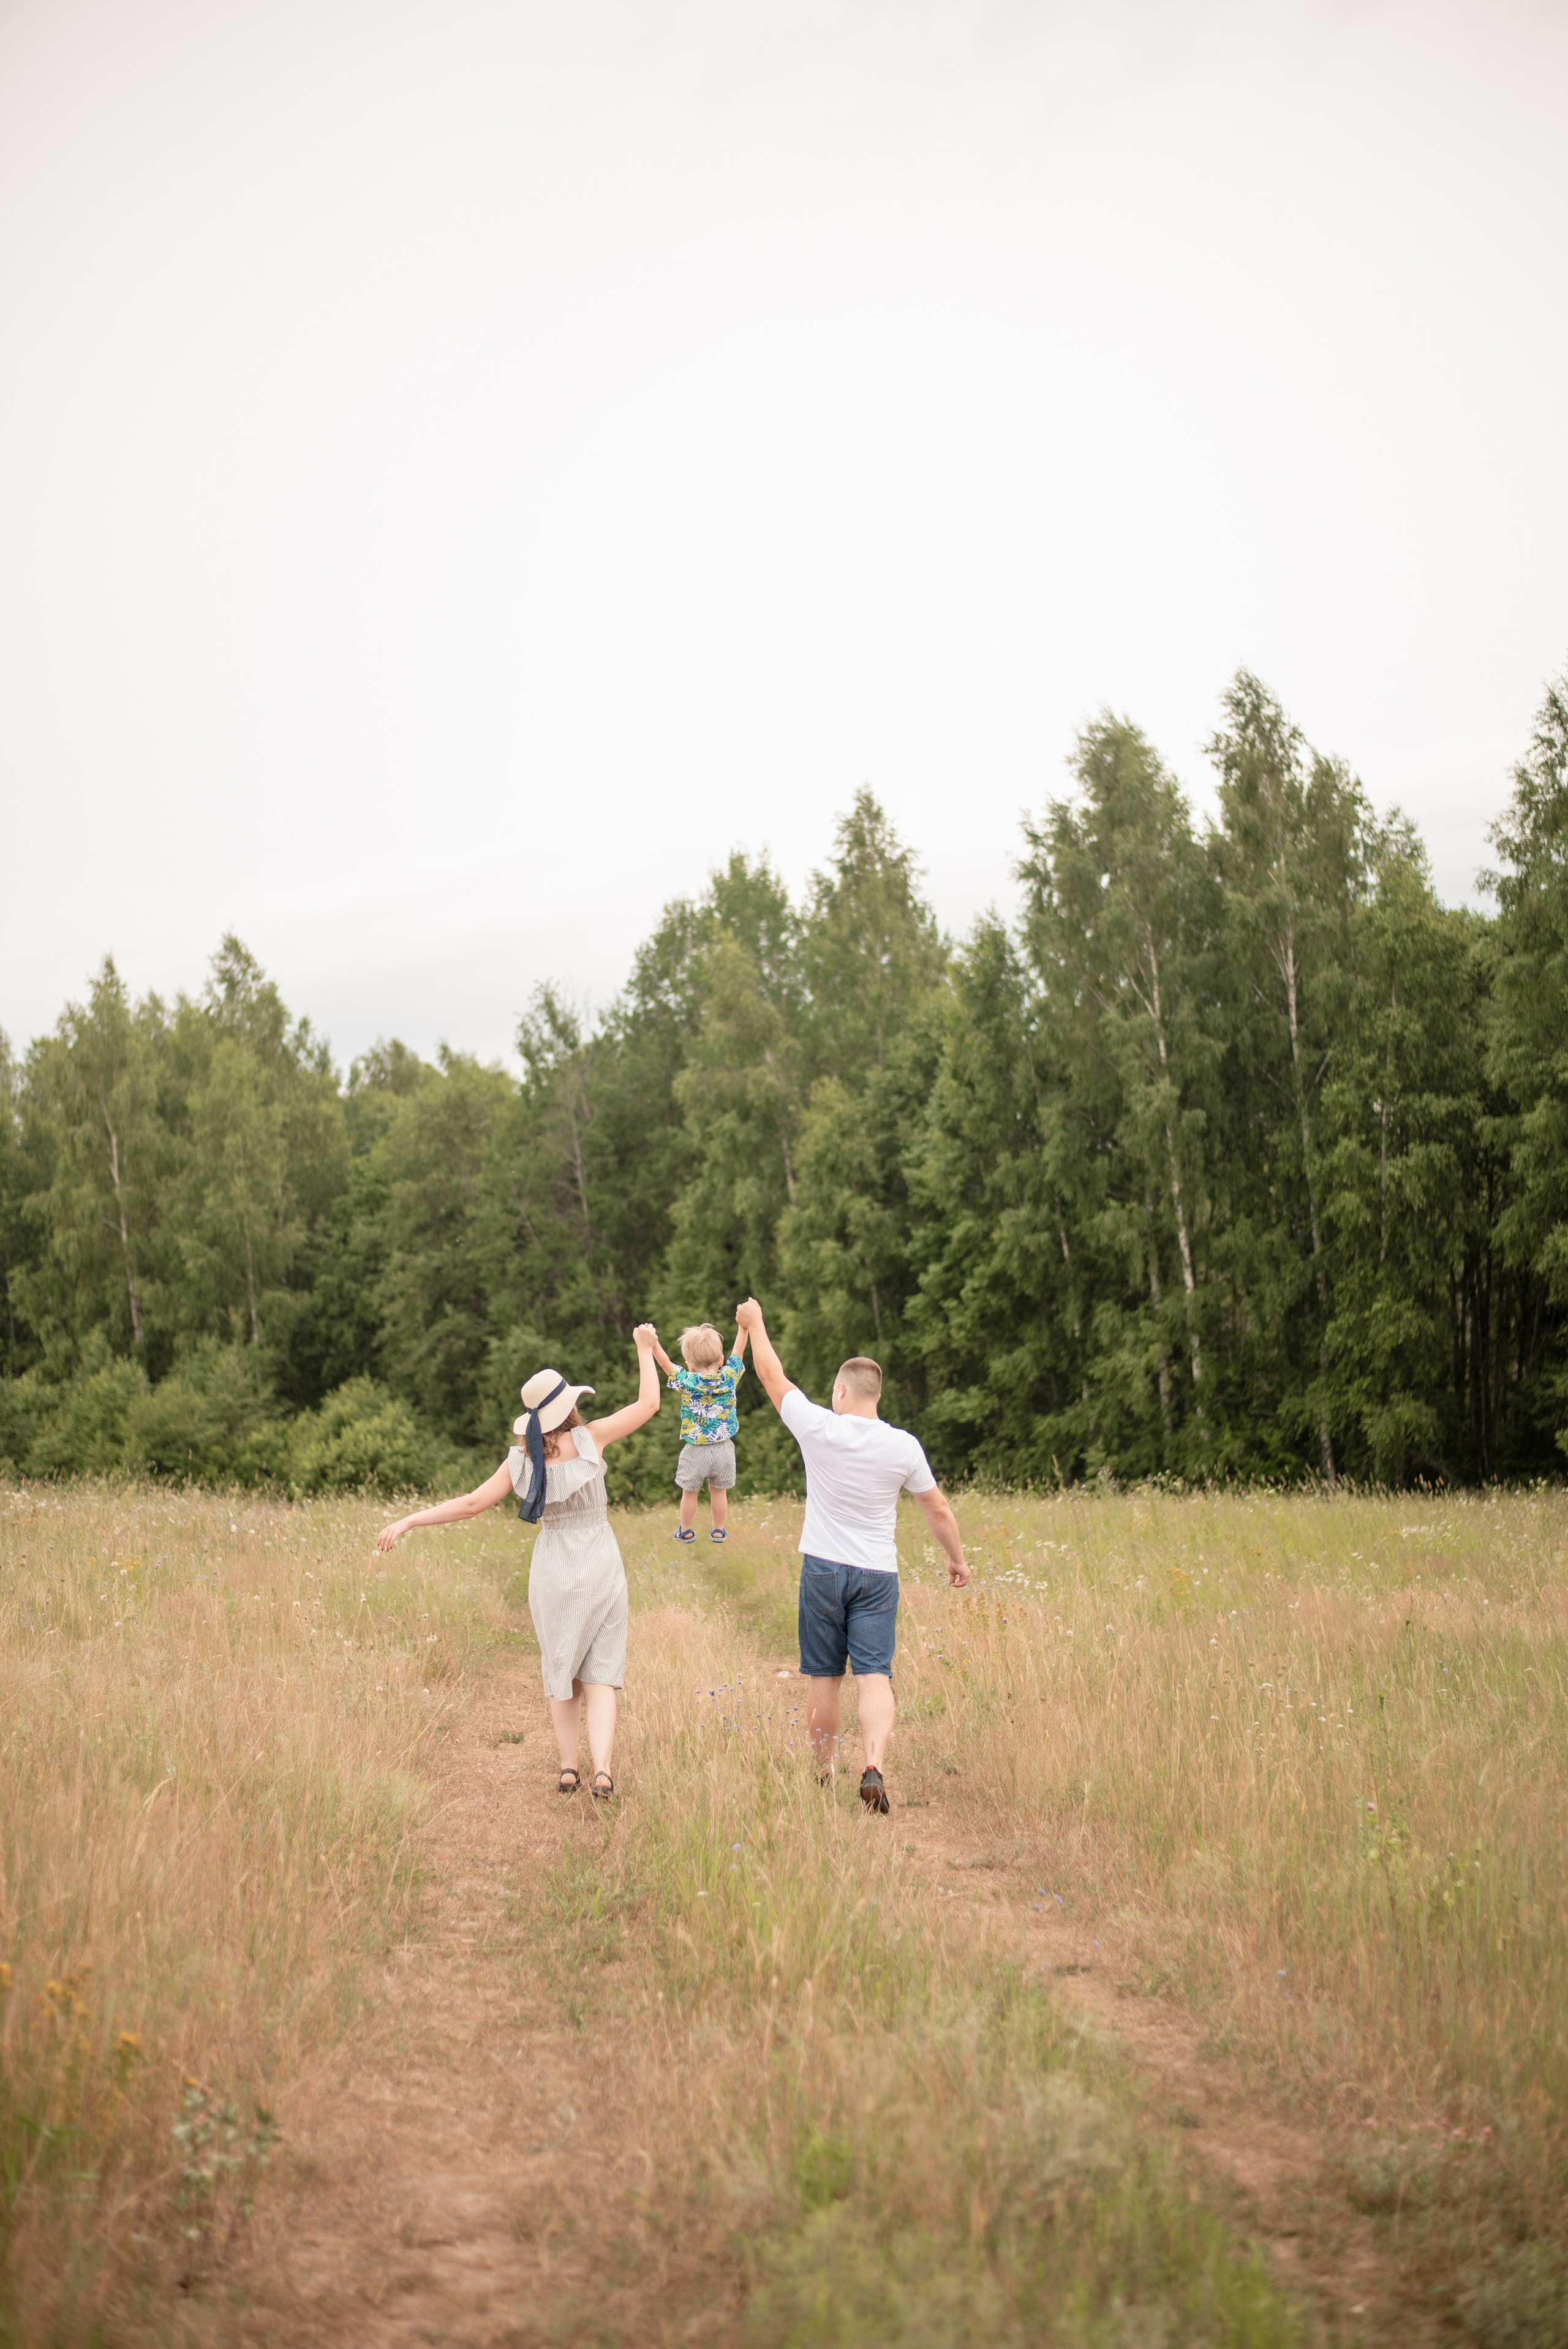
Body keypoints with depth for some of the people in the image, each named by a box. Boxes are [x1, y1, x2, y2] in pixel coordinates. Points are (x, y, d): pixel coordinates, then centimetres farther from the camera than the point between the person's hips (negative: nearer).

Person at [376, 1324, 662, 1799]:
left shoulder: (521, 1458, -4)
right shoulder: (589, 1438, -11)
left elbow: (472, 1503, -6)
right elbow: (648, 1404, -4)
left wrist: (407, 1522, 1)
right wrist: (645, 1349, 9)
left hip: (551, 1573, 2)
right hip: (600, 1569, -2)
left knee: (560, 1669, 17)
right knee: (600, 1673, 3)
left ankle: (569, 1767, 13)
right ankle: (602, 1768, -14)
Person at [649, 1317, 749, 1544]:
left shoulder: (687, 1382, -17)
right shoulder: (729, 1377, -11)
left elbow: (666, 1363, -13)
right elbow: (737, 1352, -2)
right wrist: (744, 1326, 1)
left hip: (695, 1452, -2)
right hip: (724, 1450, 2)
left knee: (690, 1492, 16)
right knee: (719, 1491, 19)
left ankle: (686, 1531, 29)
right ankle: (718, 1530, 31)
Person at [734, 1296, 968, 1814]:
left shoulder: (819, 1428, -8)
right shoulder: (903, 1446, -3)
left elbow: (773, 1378, 6)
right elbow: (938, 1509, 5)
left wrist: (755, 1325, 21)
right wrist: (957, 1558, 20)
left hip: (823, 1569, 0)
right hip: (877, 1575, 0)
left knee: (824, 1679, 9)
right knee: (875, 1677, -5)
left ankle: (823, 1774, 19)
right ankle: (873, 1767, -24)